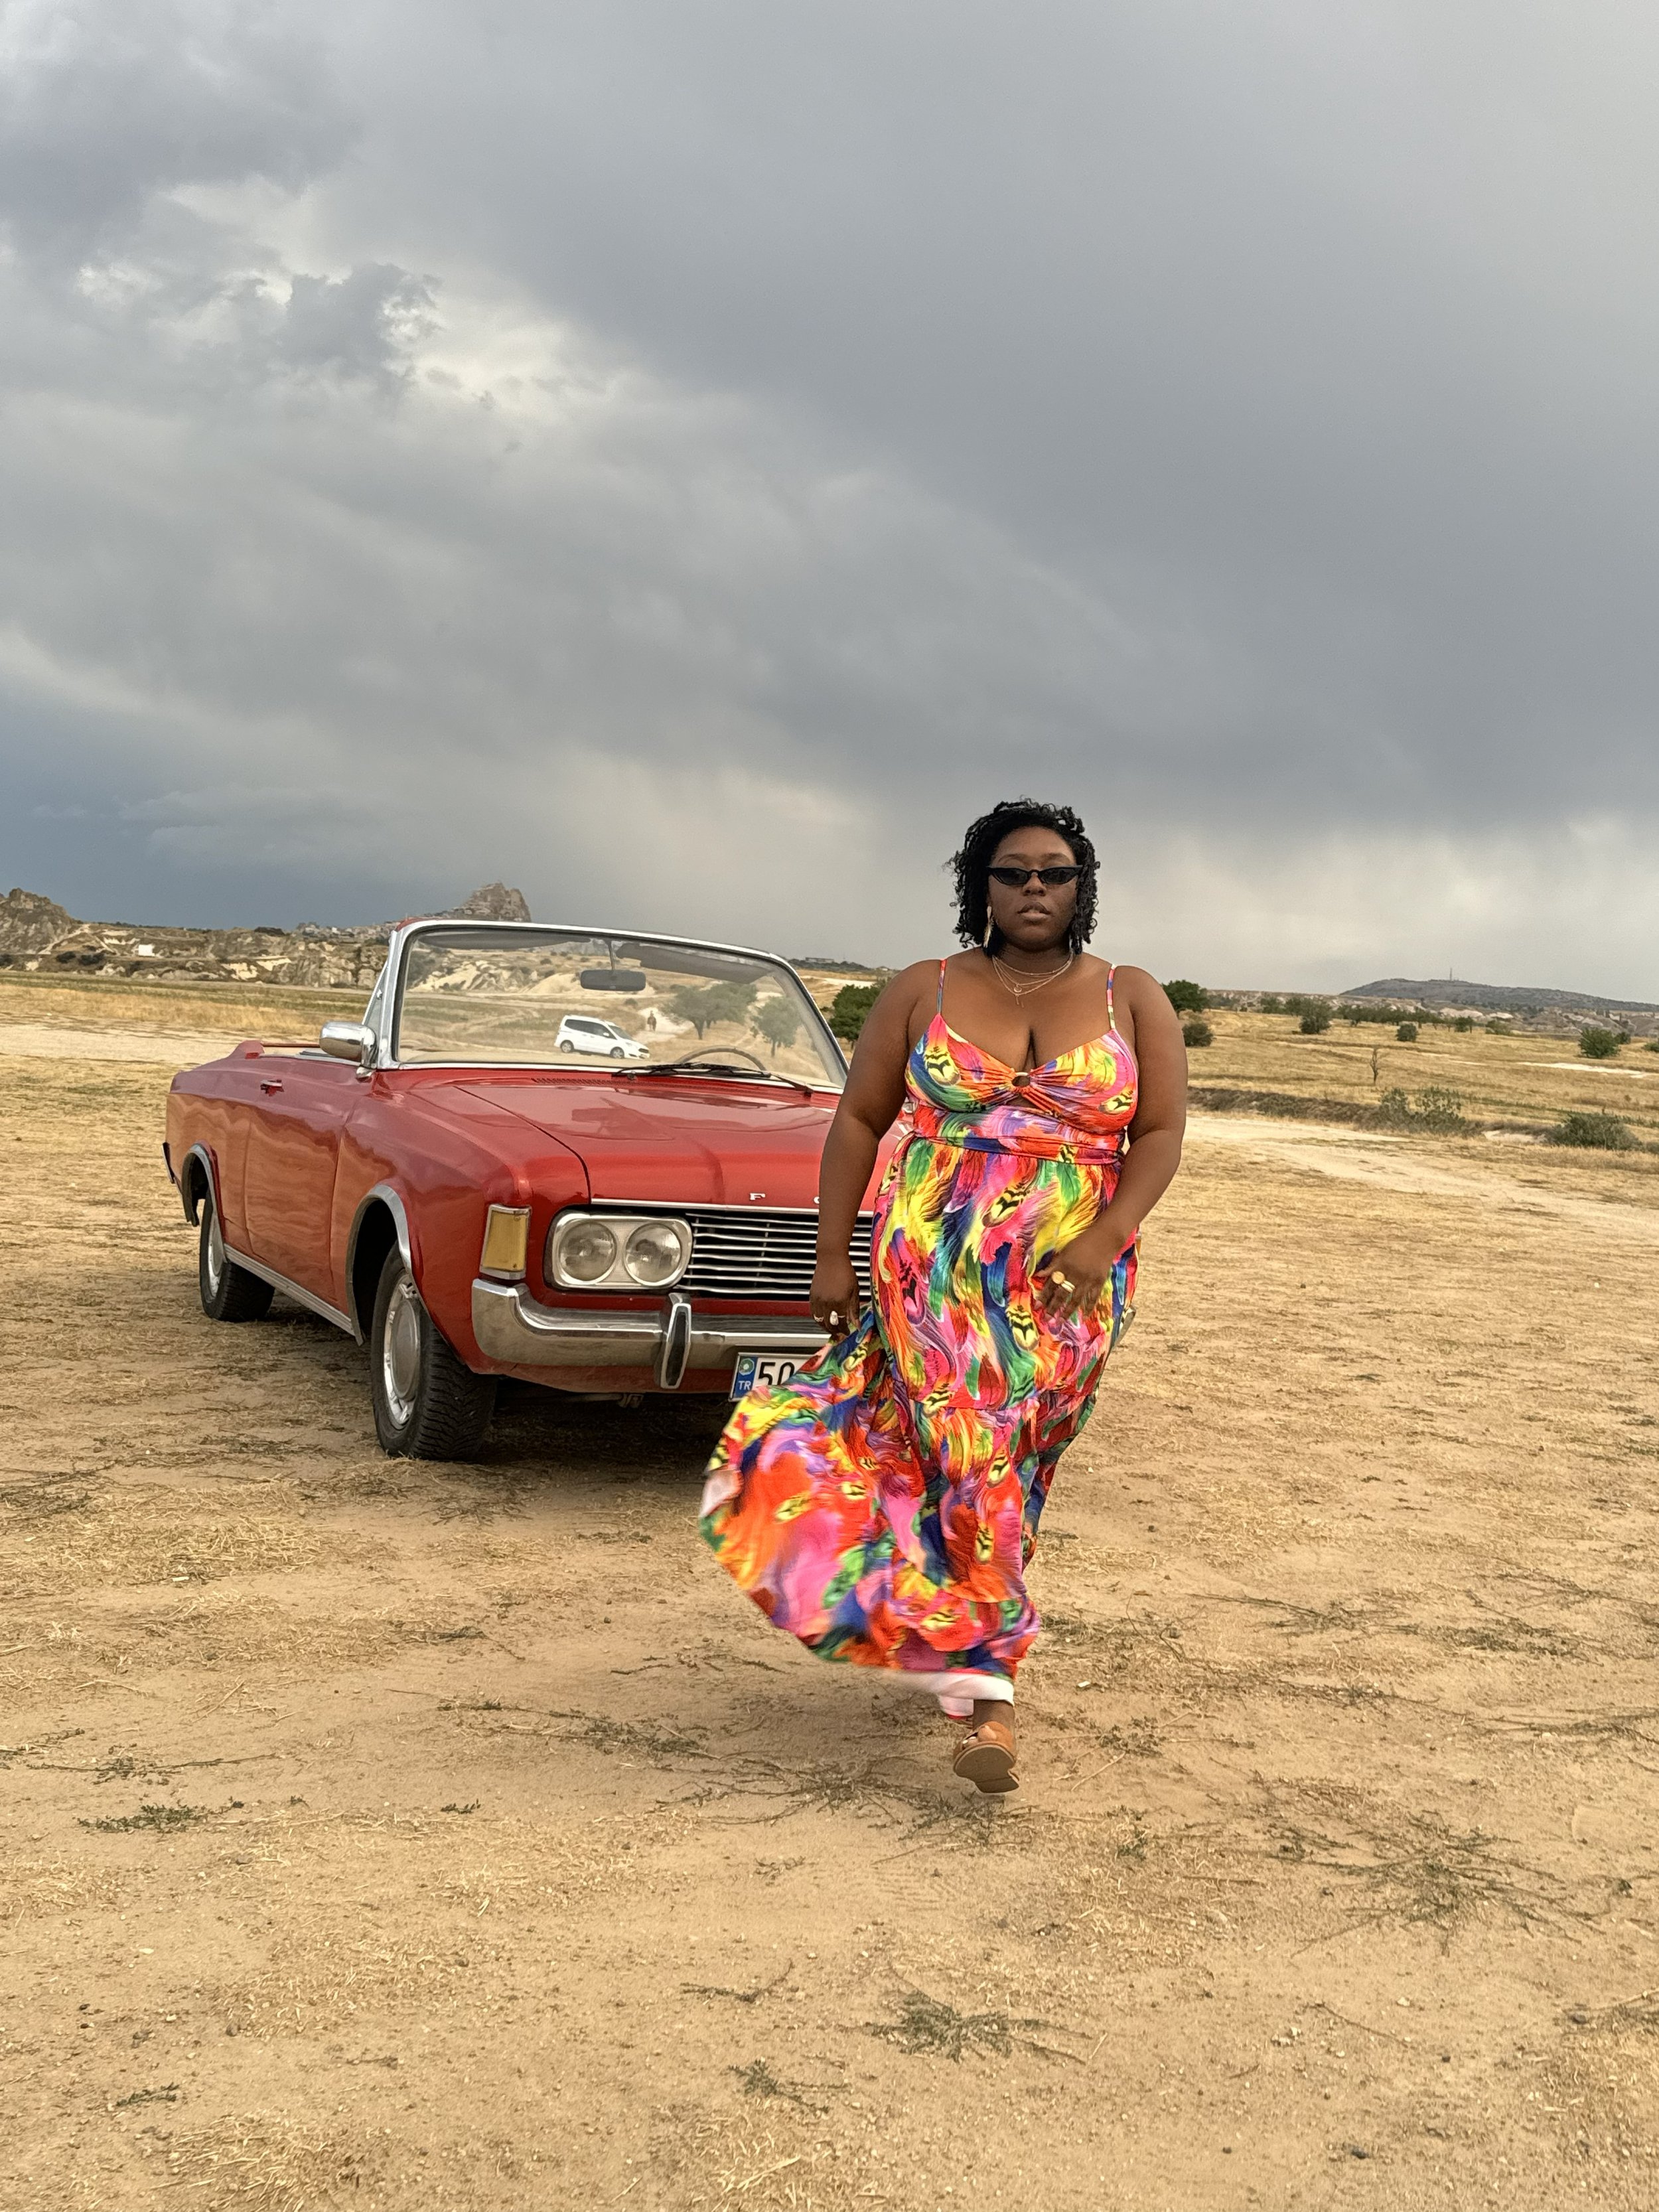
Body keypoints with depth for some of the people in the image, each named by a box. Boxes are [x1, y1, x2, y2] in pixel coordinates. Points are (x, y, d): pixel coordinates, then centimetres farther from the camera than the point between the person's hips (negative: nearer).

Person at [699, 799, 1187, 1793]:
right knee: (974, 1459, -11)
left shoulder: (1133, 1000, 5)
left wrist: (1105, 1240, -15)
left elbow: (1162, 1133, 0)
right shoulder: (924, 993, 4)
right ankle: (988, 1690, -5)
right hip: (931, 1267, -1)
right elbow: (859, 1120, 7)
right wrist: (833, 1258, 2)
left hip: (1068, 1286, 1)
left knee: (1005, 1469, 5)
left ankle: (964, 1648, 24)